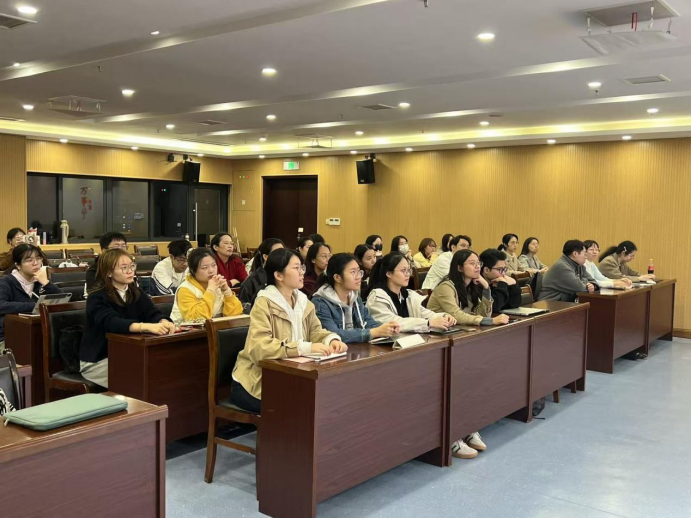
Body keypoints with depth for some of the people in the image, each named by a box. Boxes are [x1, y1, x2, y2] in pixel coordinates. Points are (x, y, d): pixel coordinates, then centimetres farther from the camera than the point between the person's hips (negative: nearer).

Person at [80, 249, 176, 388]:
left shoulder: (136, 293, 4)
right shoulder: (97, 298, -16)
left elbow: (153, 313, -10)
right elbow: (112, 323, -34)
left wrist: (164, 323, -35)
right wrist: (147, 327, -49)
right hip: (97, 361, -6)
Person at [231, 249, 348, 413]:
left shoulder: (303, 302, 5)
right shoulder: (264, 304, -18)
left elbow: (316, 332, 8)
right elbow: (259, 347, -30)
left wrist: (332, 340, -15)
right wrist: (306, 347, -36)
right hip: (257, 383, -6)